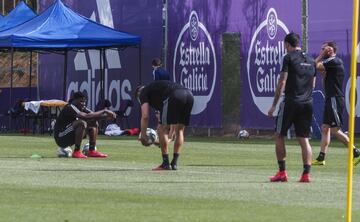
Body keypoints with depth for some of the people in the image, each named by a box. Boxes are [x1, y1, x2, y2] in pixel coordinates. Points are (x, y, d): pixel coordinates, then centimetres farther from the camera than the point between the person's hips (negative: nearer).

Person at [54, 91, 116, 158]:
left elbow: (93, 115, 1)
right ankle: (77, 152, -26)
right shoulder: (70, 108, -20)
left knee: (94, 123, 7)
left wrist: (106, 116, -18)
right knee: (82, 123, -30)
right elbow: (86, 116, -32)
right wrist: (104, 111, -29)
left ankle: (92, 151, 1)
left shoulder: (81, 108, 8)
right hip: (60, 138, -9)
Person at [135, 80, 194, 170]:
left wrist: (143, 136, 15)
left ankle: (166, 164, 8)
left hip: (175, 96, -7)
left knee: (162, 129, 7)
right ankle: (174, 163, 19)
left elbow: (145, 116, 7)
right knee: (179, 131, 21)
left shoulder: (143, 93, 21)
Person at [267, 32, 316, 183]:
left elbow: (282, 82, -9)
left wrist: (274, 105, -6)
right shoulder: (311, 60, 13)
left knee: (279, 136, 6)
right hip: (307, 103, 5)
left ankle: (282, 172, 2)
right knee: (304, 139, 6)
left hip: (291, 102, -5)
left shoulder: (289, 58, -5)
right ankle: (306, 173, -4)